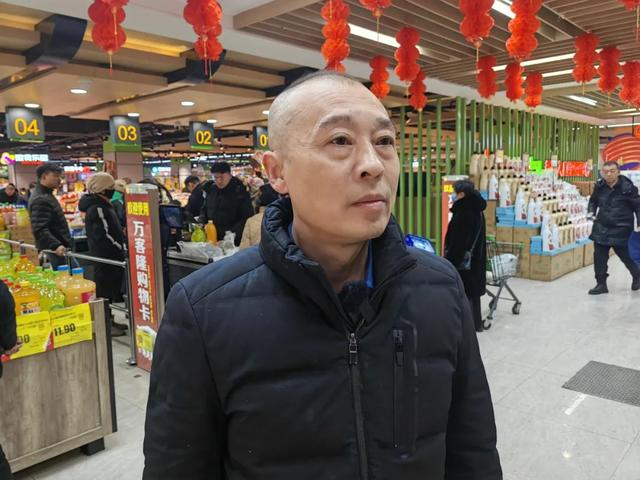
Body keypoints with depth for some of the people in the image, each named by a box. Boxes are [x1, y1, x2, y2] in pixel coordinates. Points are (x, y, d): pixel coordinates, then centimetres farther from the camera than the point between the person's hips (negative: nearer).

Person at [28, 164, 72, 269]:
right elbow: (40, 230, -26)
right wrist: (56, 246, -39)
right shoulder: (41, 199, -17)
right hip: (58, 251, -11)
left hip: (56, 248, 11)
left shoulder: (46, 195, 17)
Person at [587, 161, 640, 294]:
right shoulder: (599, 186, 1)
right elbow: (593, 200, 19)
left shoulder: (627, 187, -11)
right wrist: (592, 212, 2)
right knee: (599, 256, 2)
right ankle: (601, 284, 13)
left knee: (624, 255, 7)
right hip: (601, 227, 4)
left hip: (621, 228, -4)